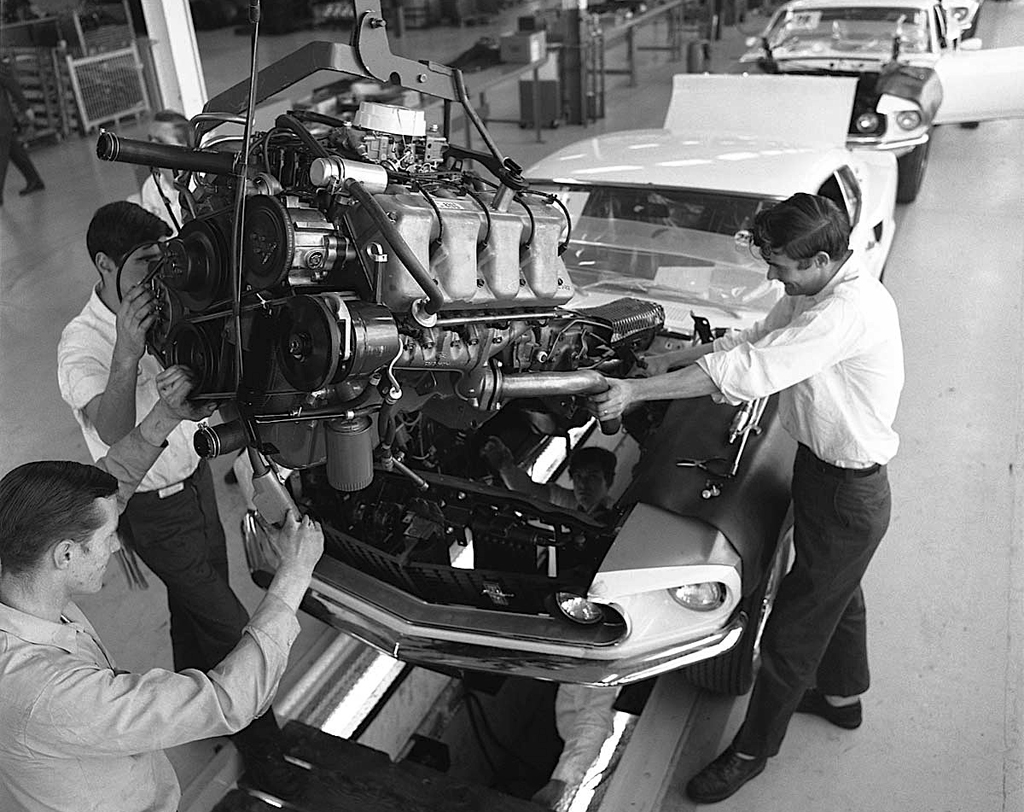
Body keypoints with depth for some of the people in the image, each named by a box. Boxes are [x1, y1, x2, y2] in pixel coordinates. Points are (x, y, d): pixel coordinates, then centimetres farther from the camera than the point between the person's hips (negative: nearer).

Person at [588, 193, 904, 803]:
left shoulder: (851, 311, -33)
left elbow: (748, 370, -37)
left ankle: (753, 751, 25)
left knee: (792, 628, 5)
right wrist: (673, 358, 0)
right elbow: (754, 339, 10)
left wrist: (636, 391, -32)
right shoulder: (814, 293, -2)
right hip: (825, 471, 10)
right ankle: (843, 695, 54)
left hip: (847, 496, -10)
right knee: (838, 594, 29)